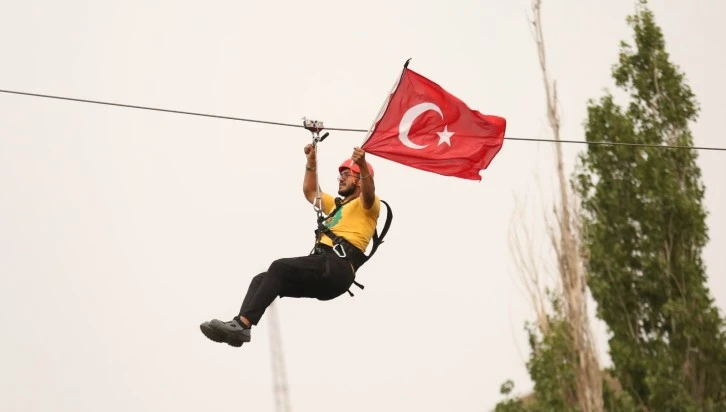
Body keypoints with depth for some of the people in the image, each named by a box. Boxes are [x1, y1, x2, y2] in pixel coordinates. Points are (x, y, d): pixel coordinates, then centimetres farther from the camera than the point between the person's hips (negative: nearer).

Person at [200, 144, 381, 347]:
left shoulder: (367, 205, 9)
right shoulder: (337, 205, 36)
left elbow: (368, 194, -16)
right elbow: (310, 192, 46)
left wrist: (363, 165, -35)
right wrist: (312, 162, 34)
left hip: (337, 269, -9)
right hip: (322, 272, 9)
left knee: (280, 268, -28)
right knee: (261, 280, -4)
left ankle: (242, 324, -38)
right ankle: (239, 326, -24)